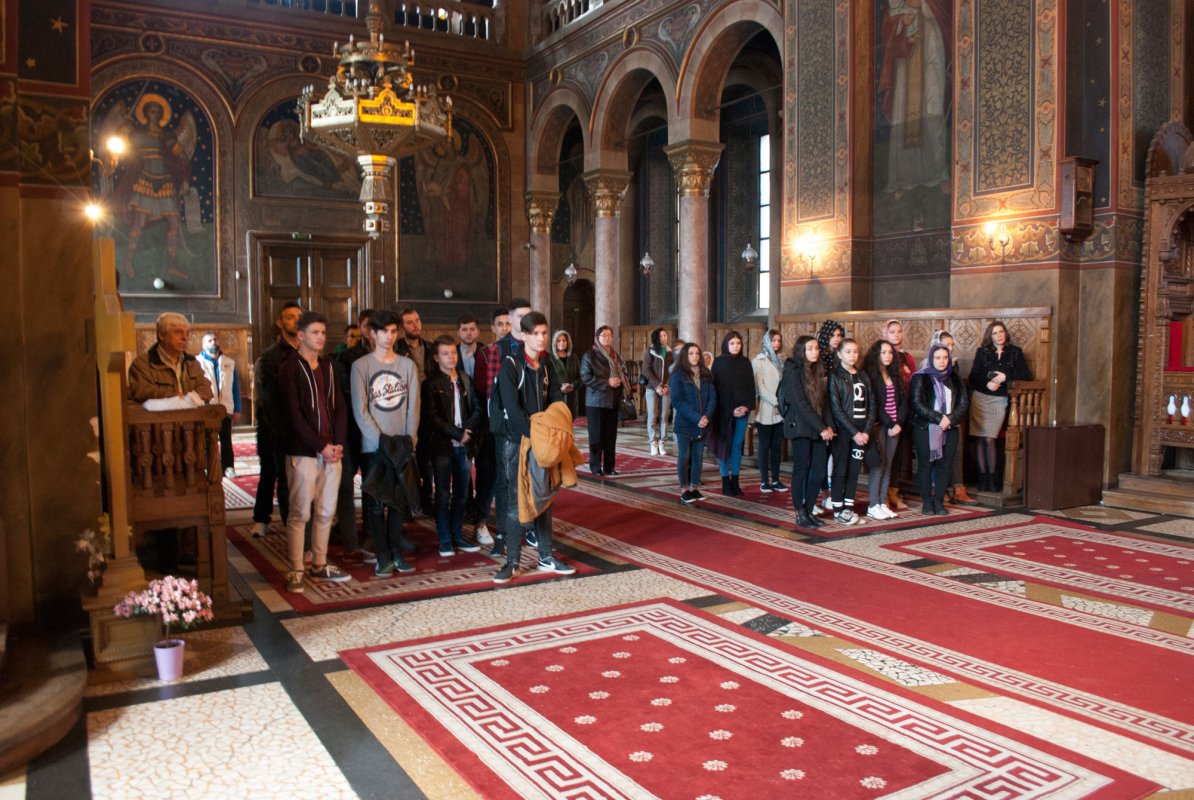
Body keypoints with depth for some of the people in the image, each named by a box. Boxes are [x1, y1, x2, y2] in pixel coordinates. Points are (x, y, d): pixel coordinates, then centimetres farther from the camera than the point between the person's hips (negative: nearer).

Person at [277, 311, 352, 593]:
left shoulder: (328, 367, 15)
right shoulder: (289, 368, -3)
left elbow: (340, 407, 13)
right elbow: (294, 414, -10)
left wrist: (338, 444, -2)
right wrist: (320, 446, -13)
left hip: (331, 451, 6)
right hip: (303, 452, -6)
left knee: (326, 512, 10)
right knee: (299, 513, -3)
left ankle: (319, 565, 21)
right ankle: (295, 571, 5)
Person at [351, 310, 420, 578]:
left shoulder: (407, 365, 8)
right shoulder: (361, 365, 0)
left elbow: (413, 406, 5)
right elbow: (360, 410, -6)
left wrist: (409, 439, -6)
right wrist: (381, 440, -12)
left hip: (402, 445, 3)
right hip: (373, 446, -2)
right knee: (375, 503, 0)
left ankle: (396, 552, 16)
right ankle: (382, 556, 7)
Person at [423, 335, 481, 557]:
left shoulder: (465, 379, 12)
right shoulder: (431, 383, -3)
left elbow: (476, 410, 12)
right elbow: (432, 417, -10)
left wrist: (467, 430, -5)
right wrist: (457, 433, -13)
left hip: (464, 445, 4)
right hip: (442, 446, -4)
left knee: (461, 493, 8)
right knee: (443, 495, 0)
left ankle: (458, 536, 18)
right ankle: (445, 540, 8)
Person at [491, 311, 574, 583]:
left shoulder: (547, 366, 9)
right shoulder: (510, 365, -10)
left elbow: (556, 402, 7)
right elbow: (512, 408, -18)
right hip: (517, 441, -5)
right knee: (516, 502, -2)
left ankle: (546, 557, 20)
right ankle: (512, 561, 7)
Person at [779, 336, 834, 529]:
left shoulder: (818, 371, 14)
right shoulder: (793, 372, -7)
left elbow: (825, 401, 13)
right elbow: (800, 404, -13)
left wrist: (829, 426, -1)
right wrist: (821, 428, -14)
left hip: (819, 430, 6)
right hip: (800, 428, -6)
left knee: (819, 472, 4)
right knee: (801, 470, -2)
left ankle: (809, 510, 15)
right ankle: (800, 514, 6)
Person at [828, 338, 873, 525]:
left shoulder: (863, 376, 12)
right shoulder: (835, 377, -4)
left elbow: (871, 405, 8)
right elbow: (836, 408, -11)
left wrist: (866, 431, -4)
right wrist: (854, 432, -14)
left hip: (861, 432, 5)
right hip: (843, 431, -5)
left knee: (854, 471, 8)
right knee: (840, 471, 0)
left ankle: (848, 509, 15)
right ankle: (838, 511, 7)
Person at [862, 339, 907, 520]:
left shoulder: (895, 375, 15)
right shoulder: (869, 375, -5)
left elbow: (903, 400, 11)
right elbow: (873, 403, -11)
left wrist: (899, 423, -2)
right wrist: (889, 424, -11)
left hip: (895, 426, 6)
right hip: (878, 426, -6)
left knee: (888, 464, 5)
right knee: (878, 464, -6)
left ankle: (883, 503, 9)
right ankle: (873, 506, -2)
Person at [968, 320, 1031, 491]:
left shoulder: (1015, 352, 9)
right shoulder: (982, 352, 9)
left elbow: (1026, 376, 5)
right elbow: (973, 377, 5)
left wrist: (1005, 377, -9)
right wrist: (986, 383, -14)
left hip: (999, 400, -1)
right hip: (980, 398, 1)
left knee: (989, 439, -10)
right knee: (981, 439, -3)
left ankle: (992, 476, 3)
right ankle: (983, 476, 3)